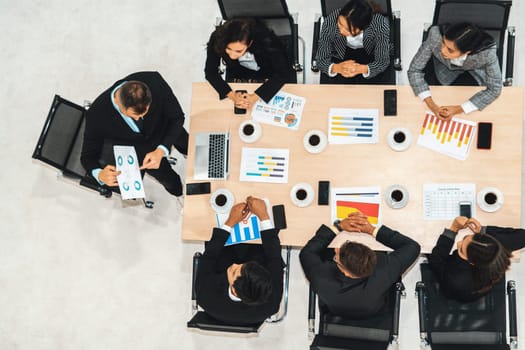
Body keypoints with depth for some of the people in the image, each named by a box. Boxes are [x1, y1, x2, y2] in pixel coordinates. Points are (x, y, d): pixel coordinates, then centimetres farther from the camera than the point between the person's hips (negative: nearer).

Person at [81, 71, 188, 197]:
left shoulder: (155, 82, -41)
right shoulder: (97, 115, -41)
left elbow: (177, 117, -25)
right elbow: (88, 155, -26)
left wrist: (161, 150, -40)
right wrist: (100, 174, -50)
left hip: (163, 126, 2)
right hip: (137, 144, -2)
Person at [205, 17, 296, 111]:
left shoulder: (265, 39, -39)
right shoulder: (217, 38, -32)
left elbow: (282, 74, -34)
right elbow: (210, 71, -24)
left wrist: (254, 97, -44)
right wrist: (232, 95, -38)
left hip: (271, 70, -1)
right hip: (239, 72, 2)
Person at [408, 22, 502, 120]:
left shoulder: (487, 52, -40)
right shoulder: (435, 35, -39)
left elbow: (494, 89, -26)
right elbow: (414, 69, -26)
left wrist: (459, 109, -34)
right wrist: (431, 104, -36)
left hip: (470, 71, 0)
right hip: (438, 64, 1)